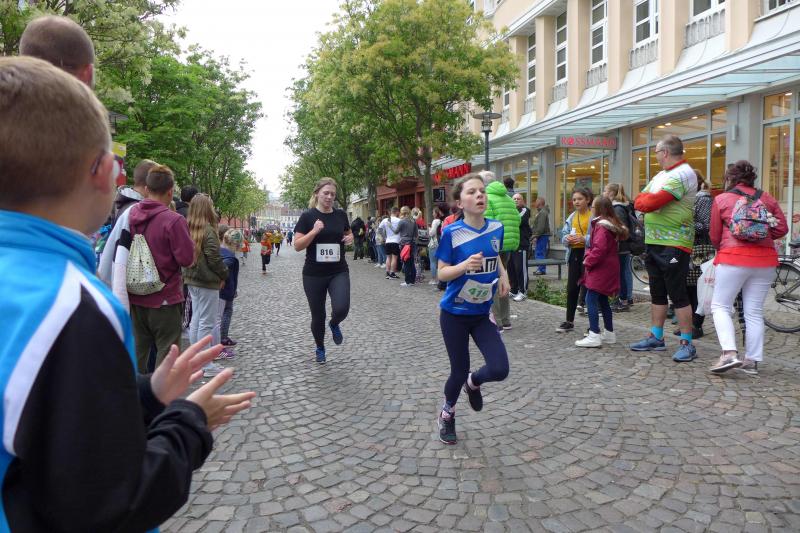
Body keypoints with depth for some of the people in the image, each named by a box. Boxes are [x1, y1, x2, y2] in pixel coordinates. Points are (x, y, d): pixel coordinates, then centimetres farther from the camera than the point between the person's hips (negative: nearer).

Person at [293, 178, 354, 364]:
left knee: (342, 308, -20)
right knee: (318, 316, 9)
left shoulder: (341, 215, 3)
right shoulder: (307, 216, -6)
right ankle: (320, 348, 36)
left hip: (339, 272, 2)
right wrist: (314, 231, -23)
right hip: (314, 275, -1)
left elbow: (348, 234, 21)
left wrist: (350, 238, -3)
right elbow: (297, 246, -9)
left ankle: (334, 325, 17)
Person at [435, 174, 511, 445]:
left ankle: (473, 383, 28)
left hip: (482, 313, 4)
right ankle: (447, 414, 38)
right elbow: (442, 273, -13)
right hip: (454, 314, -3)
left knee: (499, 369, -9)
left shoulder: (497, 227, -3)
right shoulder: (452, 233, -16)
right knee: (459, 371, 7)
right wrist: (465, 265, -31)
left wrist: (503, 275, -2)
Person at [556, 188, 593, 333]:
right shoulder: (572, 217, 11)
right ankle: (569, 321, 21)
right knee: (571, 288, 10)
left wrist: (584, 239, -26)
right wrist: (567, 238, -11)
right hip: (574, 254, 6)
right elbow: (564, 235, 10)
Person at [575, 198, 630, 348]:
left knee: (591, 299, -11)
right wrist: (589, 258, 11)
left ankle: (594, 336, -14)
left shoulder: (602, 226, -17)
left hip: (600, 268, -11)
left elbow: (599, 249, -24)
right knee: (603, 300, 17)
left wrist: (588, 261, -13)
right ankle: (609, 333, 24)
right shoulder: (611, 225, 16)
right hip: (606, 268, 11)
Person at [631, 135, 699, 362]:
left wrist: (646, 199, -3)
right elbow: (639, 202, 12)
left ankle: (687, 344, 1)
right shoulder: (661, 175, 18)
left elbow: (650, 203, -24)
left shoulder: (683, 174, -14)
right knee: (657, 293, 14)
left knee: (678, 295, -5)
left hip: (674, 245, -9)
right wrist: (650, 199, -8)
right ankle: (656, 337, 23)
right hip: (654, 242, 9)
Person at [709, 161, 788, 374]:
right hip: (765, 261, 4)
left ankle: (729, 353, -14)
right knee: (755, 312, 10)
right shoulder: (767, 197, 10)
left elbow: (714, 237, 2)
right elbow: (782, 228, 6)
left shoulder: (721, 199, 1)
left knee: (720, 306, 3)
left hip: (733, 259, -4)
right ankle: (752, 361, 13)